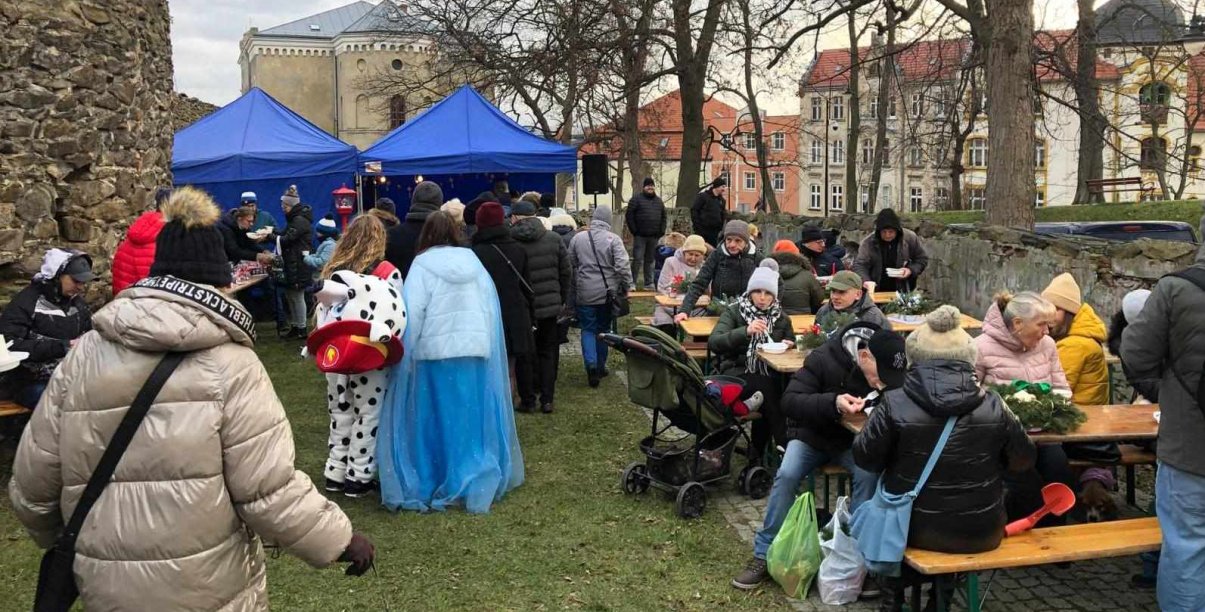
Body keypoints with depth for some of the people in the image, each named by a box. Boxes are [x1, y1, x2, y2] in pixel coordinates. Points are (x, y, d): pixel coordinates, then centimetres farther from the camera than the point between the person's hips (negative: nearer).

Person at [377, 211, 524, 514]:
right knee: (471, 418, 9)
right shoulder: (474, 262, 9)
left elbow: (413, 315, -9)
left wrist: (404, 356, -4)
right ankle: (477, 483, 14)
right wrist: (487, 348, 14)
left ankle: (426, 487, 12)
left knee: (436, 420, 5)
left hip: (435, 351, -3)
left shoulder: (422, 265, -4)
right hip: (478, 349, 3)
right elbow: (492, 309, 9)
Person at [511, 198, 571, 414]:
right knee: (548, 353, 14)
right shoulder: (554, 239, 0)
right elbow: (566, 273, 4)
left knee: (524, 355, 10)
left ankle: (528, 400, 15)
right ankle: (547, 399, 15)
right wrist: (563, 301, 13)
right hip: (550, 306, 3)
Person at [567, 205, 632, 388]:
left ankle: (591, 364, -12)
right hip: (607, 293, 0)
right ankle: (600, 366, 25)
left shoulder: (577, 238, 0)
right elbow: (622, 266, -17)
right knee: (603, 328, 16)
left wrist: (572, 292, 20)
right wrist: (626, 287, -2)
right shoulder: (613, 239, -9)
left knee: (588, 329, 7)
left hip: (584, 293, 1)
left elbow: (570, 266, 8)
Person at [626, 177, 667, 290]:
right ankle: (632, 282, -1)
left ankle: (648, 283, 16)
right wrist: (634, 231, -9)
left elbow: (664, 217, 21)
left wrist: (661, 231, 9)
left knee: (650, 260, 10)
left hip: (654, 237, 5)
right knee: (638, 259, -8)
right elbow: (629, 215, -5)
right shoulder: (636, 199, -1)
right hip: (640, 236, -5)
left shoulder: (659, 201, 16)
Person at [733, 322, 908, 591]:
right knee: (787, 475, -27)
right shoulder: (824, 359, -22)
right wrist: (832, 402, -41)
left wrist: (878, 407, -30)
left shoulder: (892, 372, -13)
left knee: (869, 474, -30)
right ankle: (764, 556, -14)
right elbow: (788, 401, -25)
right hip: (813, 435, -2)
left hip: (855, 440, 2)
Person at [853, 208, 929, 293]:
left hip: (903, 291, 1)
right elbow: (859, 265, -16)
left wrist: (911, 270, -13)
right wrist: (866, 281, -35)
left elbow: (922, 258, 7)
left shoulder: (910, 238, -6)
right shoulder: (869, 242, -10)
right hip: (877, 292, -1)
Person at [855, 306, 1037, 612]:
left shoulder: (895, 404, -17)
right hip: (980, 533, 2)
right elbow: (1024, 460, 4)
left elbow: (864, 458, -6)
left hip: (917, 529, -2)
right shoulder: (993, 407, -11)